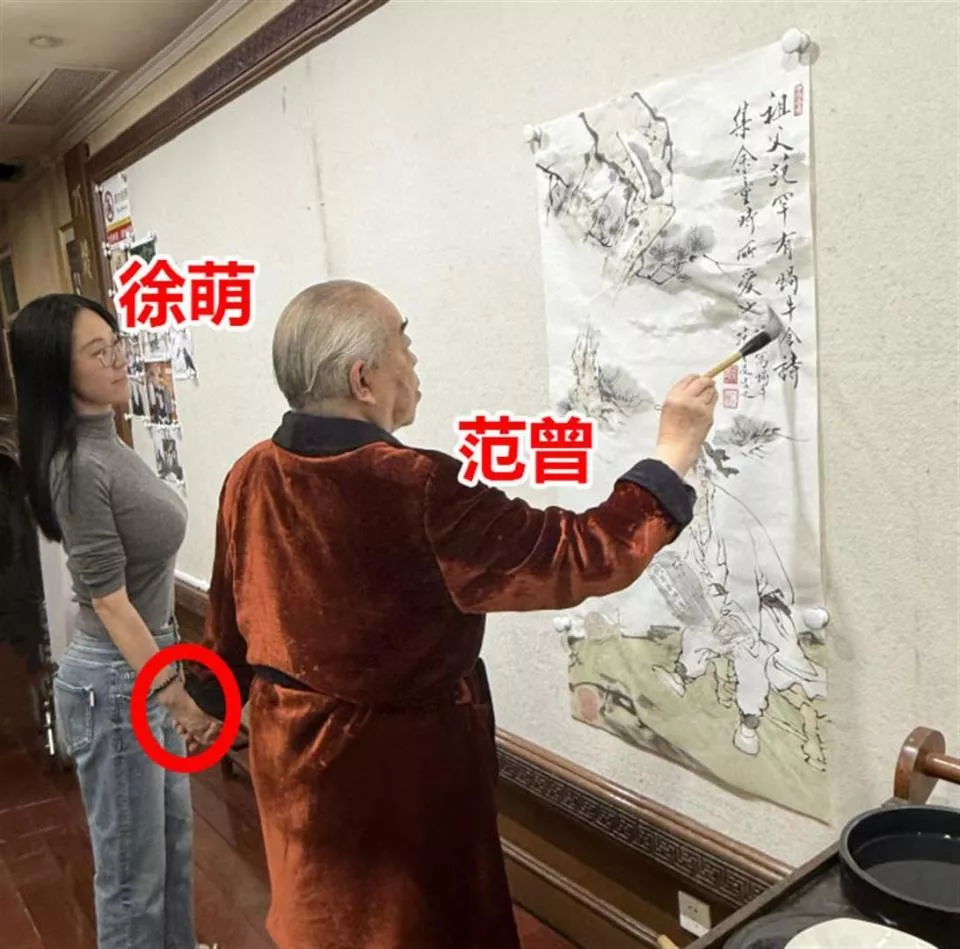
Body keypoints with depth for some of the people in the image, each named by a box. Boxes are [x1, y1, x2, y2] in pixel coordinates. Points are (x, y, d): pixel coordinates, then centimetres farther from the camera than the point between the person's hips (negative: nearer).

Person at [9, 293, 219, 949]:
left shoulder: (108, 443, 6)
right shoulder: (78, 466, -23)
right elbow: (108, 600, -22)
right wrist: (177, 695, -18)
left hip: (148, 669, 10)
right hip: (114, 685, -9)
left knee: (173, 837, 26)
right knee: (133, 869, 9)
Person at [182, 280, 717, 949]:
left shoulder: (249, 476, -9)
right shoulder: (416, 491, -30)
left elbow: (230, 615, 5)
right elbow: (578, 556, -26)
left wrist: (212, 697, 24)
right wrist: (675, 453, -15)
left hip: (292, 746, 7)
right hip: (400, 761, -7)